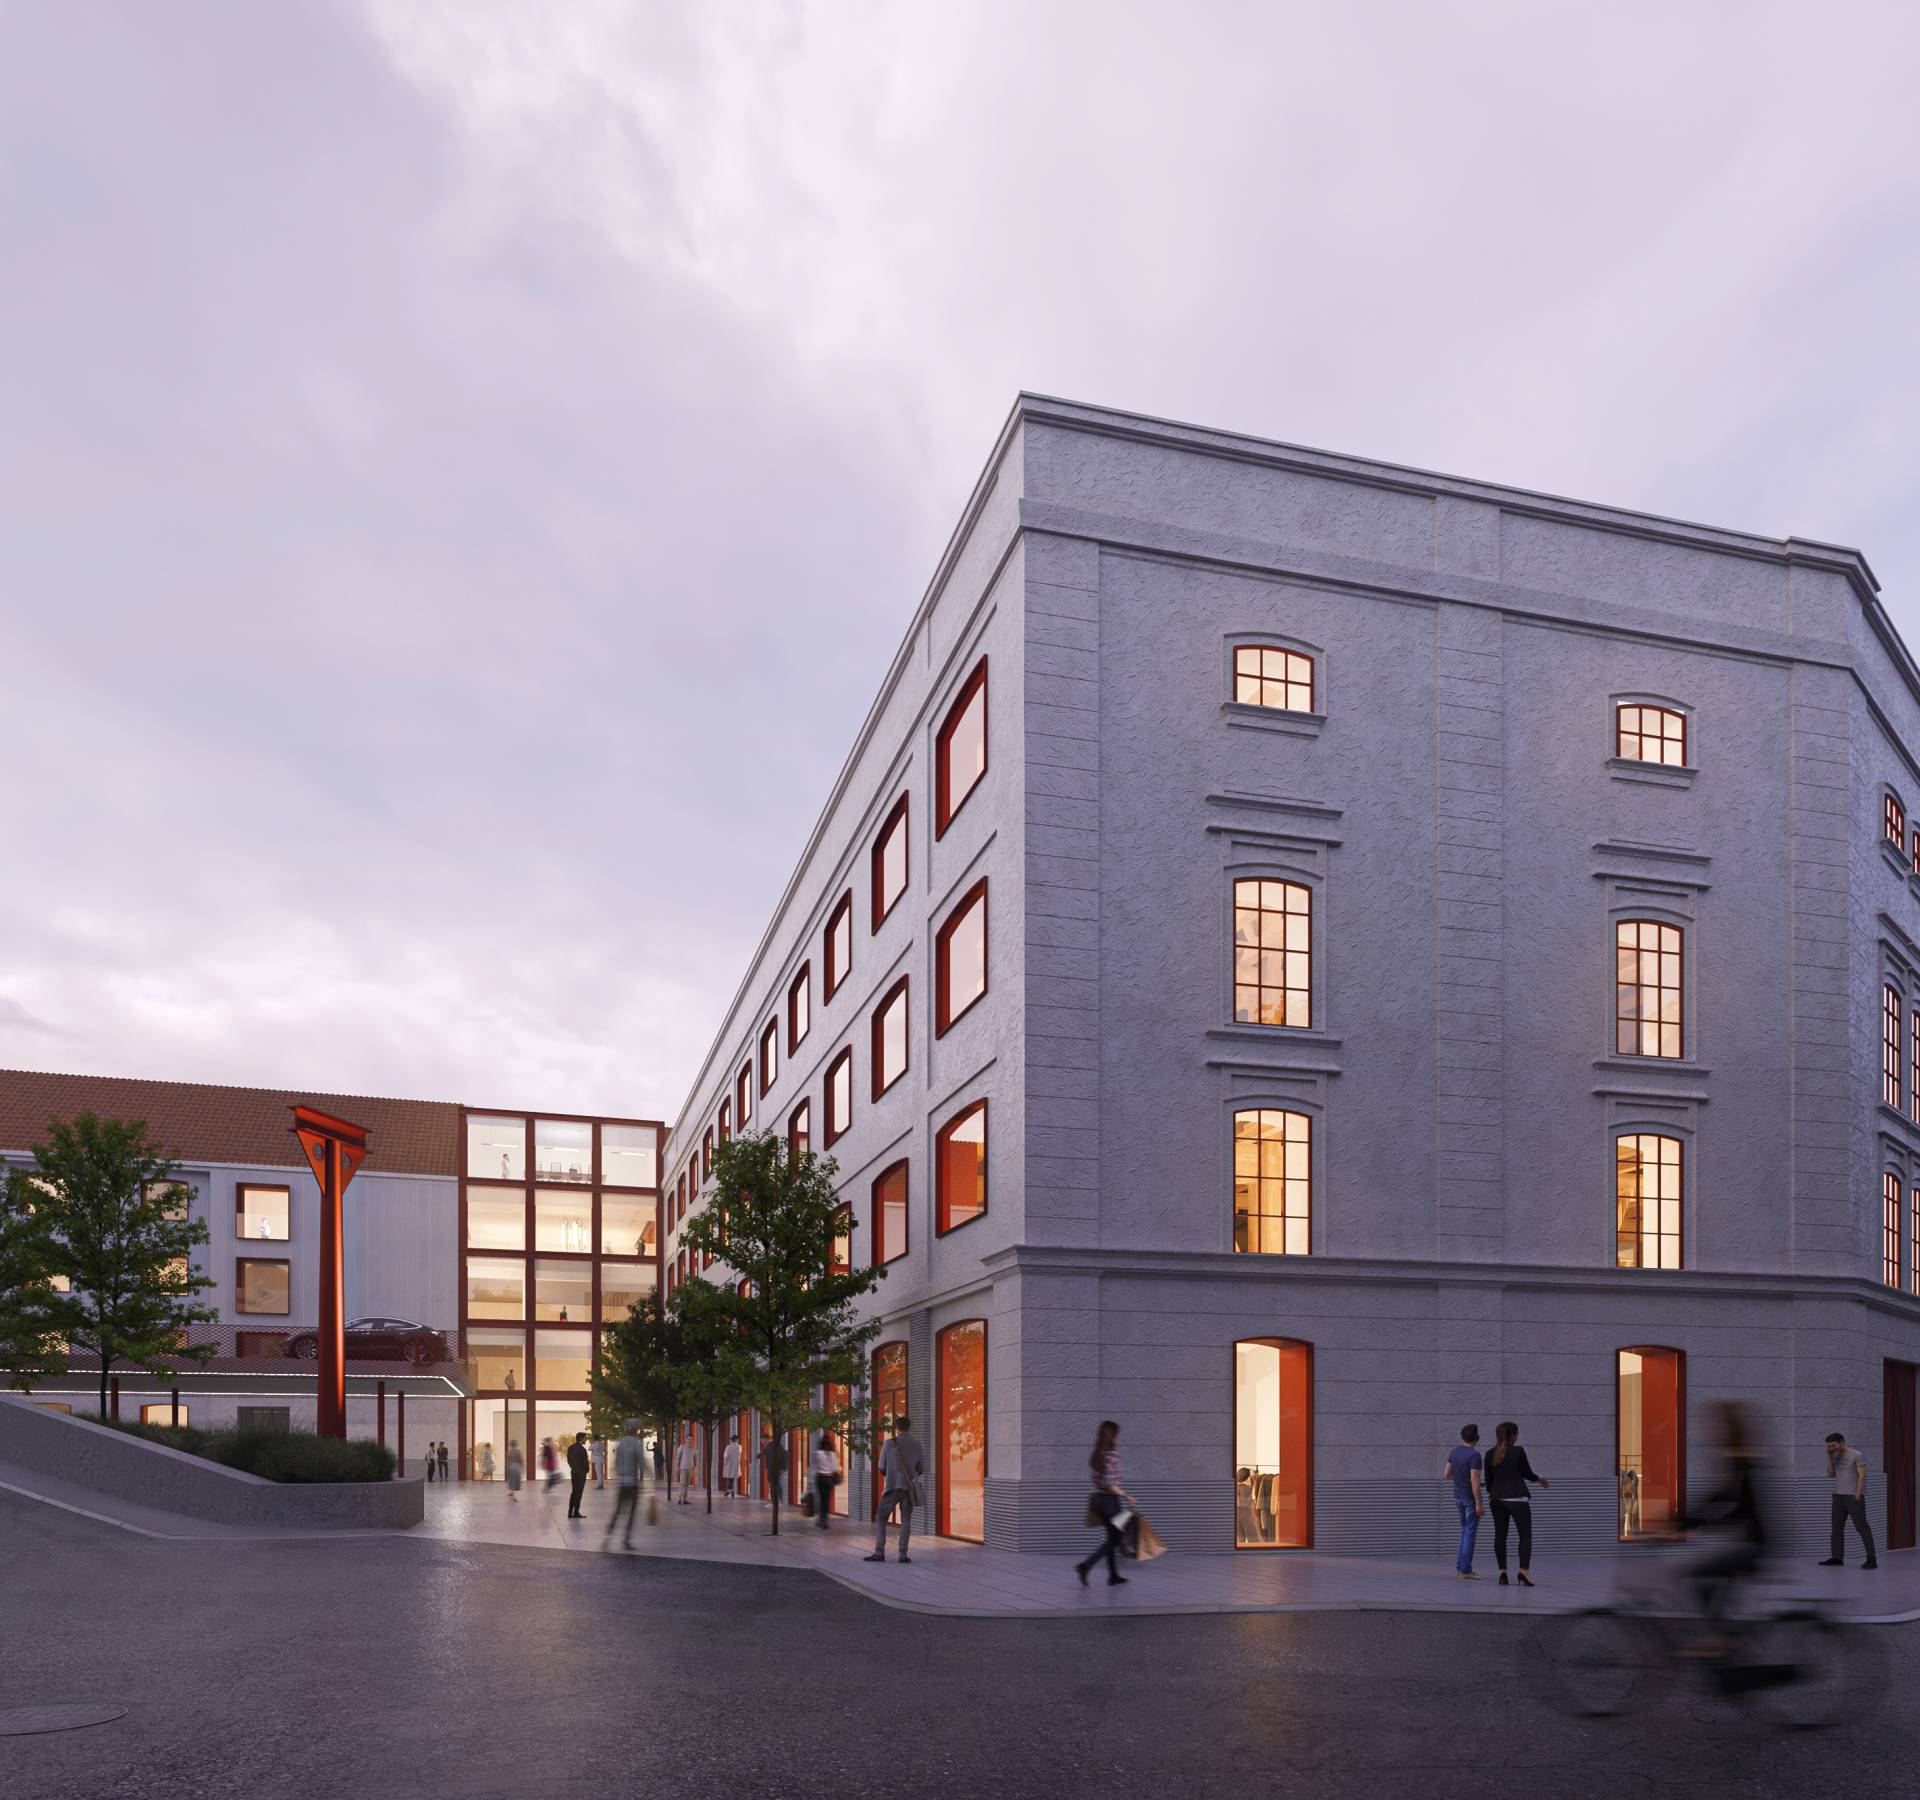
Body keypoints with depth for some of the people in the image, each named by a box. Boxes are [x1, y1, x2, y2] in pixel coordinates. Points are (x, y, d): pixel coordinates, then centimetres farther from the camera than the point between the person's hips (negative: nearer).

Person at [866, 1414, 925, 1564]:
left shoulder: (889, 1443, -5)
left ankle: (879, 1553, -2)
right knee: (906, 1520, 9)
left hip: (892, 1486, -2)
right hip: (909, 1487, 2)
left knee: (880, 1518, 6)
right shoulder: (917, 1445, 1)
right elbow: (921, 1469, 7)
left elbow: (882, 1468, 1)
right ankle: (903, 1554, 0)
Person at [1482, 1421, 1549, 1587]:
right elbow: (1527, 1473, 1)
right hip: (1517, 1498, -4)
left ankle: (1502, 1572, 5)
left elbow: (1488, 1479, 8)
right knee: (1525, 1535, 3)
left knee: (1500, 1535, 9)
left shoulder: (1490, 1454, 3)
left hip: (1497, 1499, 4)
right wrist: (1539, 1479, 22)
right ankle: (1524, 1571, -8)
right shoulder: (1518, 1451, -9)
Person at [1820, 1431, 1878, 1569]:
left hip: (1853, 1497, -7)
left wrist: (1858, 1495, -17)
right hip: (1838, 1496, 7)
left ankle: (1871, 1559, -6)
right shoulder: (1836, 1457, 12)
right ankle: (1837, 1558, 11)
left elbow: (1862, 1476, -12)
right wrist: (1830, 1458, 1)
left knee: (1861, 1527, -7)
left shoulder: (1856, 1455, -8)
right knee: (1837, 1527, 7)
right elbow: (1831, 1474, 10)